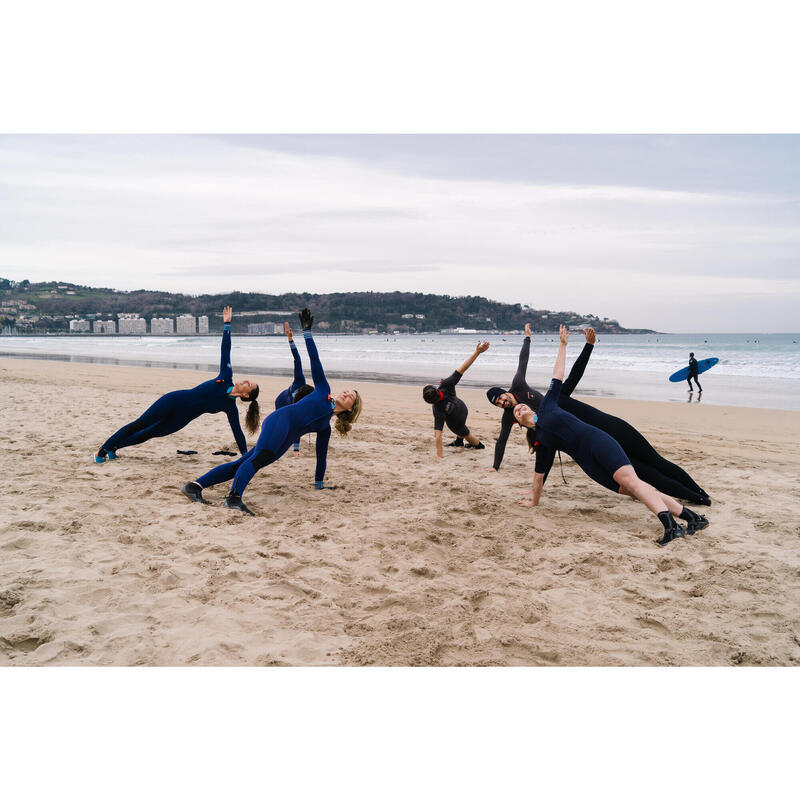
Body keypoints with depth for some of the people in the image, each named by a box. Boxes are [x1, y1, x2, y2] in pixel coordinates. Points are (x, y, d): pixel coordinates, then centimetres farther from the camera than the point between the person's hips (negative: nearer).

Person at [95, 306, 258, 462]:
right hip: (174, 401, 1)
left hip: (180, 418, -1)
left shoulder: (230, 407, -12)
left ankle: (112, 446, 29)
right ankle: (104, 449, 17)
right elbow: (225, 350, -5)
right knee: (139, 425, 4)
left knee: (149, 433, 10)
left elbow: (238, 433, -10)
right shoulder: (227, 378, -8)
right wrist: (227, 324, -4)